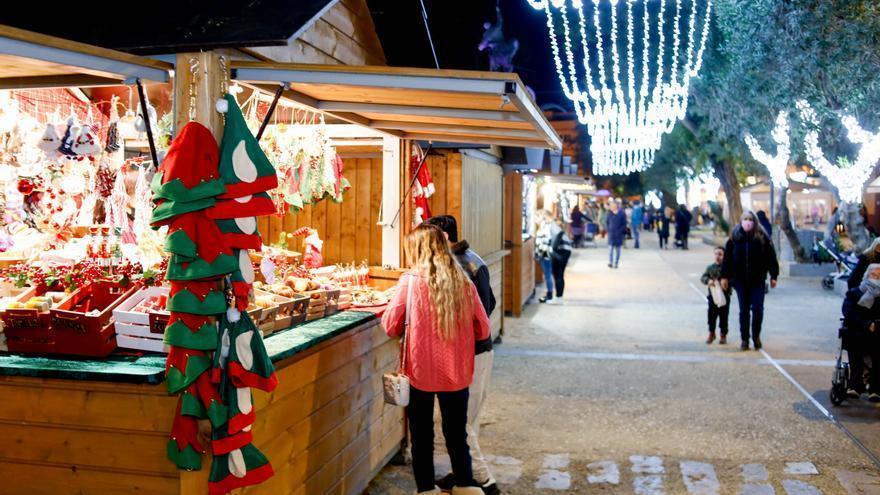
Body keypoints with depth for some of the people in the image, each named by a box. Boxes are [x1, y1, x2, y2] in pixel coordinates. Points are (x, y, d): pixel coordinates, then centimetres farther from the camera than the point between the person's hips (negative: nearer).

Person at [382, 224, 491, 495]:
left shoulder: (410, 281, -12)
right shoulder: (463, 282, -5)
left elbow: (390, 327, -6)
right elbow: (482, 330, 2)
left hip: (420, 371, -2)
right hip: (456, 372, 2)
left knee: (422, 435, 15)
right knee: (457, 434, 18)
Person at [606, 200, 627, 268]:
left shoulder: (622, 213, -5)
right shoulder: (610, 213, 4)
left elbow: (624, 224, -3)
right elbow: (606, 222, 12)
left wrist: (620, 231, -12)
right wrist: (608, 229, -1)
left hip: (619, 234, -2)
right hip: (611, 234, 2)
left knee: (617, 249, 6)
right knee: (610, 247, -8)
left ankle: (616, 263, 12)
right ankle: (610, 262, -8)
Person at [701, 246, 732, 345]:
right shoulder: (710, 268, 4)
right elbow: (703, 277, 0)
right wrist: (708, 280, -20)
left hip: (724, 296, -3)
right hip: (713, 296, 3)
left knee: (723, 316, 5)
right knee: (712, 315, 8)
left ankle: (723, 335, 19)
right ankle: (711, 334, 25)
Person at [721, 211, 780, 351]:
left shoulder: (762, 237, -4)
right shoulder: (734, 238, 0)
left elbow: (771, 257, -2)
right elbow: (727, 257, 2)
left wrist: (773, 276, -3)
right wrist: (724, 276, 0)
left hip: (758, 280, -1)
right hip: (740, 280, 1)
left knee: (758, 309, -2)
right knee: (744, 310, 8)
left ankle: (756, 336, 20)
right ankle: (744, 339, 18)